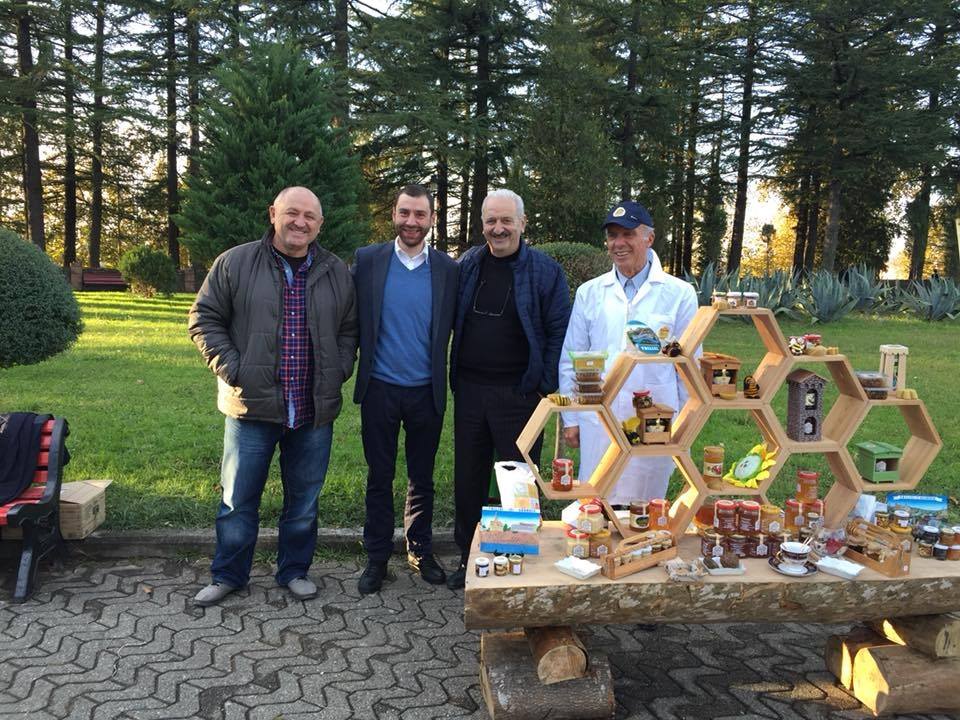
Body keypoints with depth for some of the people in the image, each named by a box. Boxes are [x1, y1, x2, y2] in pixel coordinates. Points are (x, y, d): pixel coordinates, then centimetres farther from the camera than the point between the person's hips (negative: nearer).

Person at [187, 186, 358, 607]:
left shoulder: (337, 273, 7)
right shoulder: (235, 263, -1)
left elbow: (349, 329, 15)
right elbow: (204, 318, 2)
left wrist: (339, 371, 1)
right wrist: (229, 368, -7)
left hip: (315, 412, 2)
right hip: (252, 407, -2)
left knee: (304, 500, 13)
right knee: (238, 498, 9)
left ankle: (294, 571, 30)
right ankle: (228, 575, 27)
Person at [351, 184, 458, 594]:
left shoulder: (448, 269, 0)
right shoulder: (367, 260, -1)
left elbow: (454, 328, 3)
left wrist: (450, 379, -2)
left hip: (426, 391, 1)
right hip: (380, 390, 0)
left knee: (422, 479, 13)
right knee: (379, 477, 10)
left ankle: (421, 551, 29)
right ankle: (377, 557, 24)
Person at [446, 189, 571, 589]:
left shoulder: (545, 271, -3)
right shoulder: (466, 267, 7)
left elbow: (558, 333, -3)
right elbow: (451, 322, 14)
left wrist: (545, 387, -8)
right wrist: (454, 376, 7)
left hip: (518, 393, -4)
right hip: (469, 391, 4)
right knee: (467, 478, 13)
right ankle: (468, 557, 28)